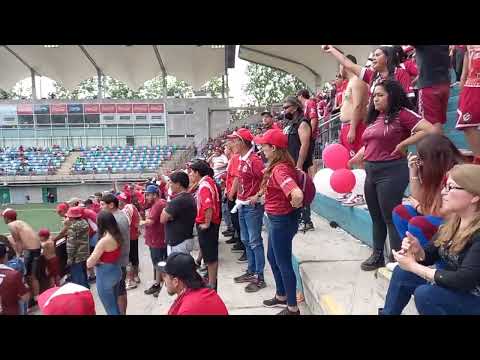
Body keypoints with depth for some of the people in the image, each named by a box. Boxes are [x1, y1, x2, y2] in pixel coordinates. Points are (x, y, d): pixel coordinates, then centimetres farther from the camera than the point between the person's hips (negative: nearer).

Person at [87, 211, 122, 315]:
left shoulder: (104, 241, -25)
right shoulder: (117, 236, -1)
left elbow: (89, 264, -19)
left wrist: (97, 261, -1)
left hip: (105, 275, -8)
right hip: (116, 270, 8)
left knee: (110, 308, 8)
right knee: (115, 305, 23)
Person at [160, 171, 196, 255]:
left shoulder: (177, 201, -21)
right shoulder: (191, 198, 9)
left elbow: (162, 219, -17)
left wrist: (165, 210, -1)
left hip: (178, 242, -9)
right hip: (187, 239, 9)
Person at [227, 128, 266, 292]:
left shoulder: (254, 160, -17)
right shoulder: (241, 159, 10)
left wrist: (258, 196, -18)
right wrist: (239, 198, 13)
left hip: (253, 206, -9)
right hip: (242, 205, 9)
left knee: (255, 242, -2)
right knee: (246, 240, 16)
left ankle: (259, 278, 8)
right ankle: (251, 272, 29)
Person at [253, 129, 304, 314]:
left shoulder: (280, 169, -26)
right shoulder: (278, 166, 4)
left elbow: (297, 194, -41)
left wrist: (293, 206, -21)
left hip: (282, 220, -10)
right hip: (276, 219, 10)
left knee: (283, 263, 5)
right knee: (272, 258, 23)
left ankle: (292, 308, 24)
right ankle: (281, 296, 42)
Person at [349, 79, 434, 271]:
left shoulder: (402, 114, -8)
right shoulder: (374, 118, 14)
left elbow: (430, 130, -18)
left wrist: (403, 144, -14)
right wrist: (351, 161, 9)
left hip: (391, 171, -8)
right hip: (371, 172, 8)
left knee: (391, 217, 0)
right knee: (376, 217, 16)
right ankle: (377, 255, 30)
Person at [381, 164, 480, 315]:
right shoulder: (453, 221, -1)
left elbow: (463, 281, -29)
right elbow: (429, 256, 5)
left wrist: (414, 266, -20)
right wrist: (417, 251, -19)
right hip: (453, 286, 8)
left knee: (424, 294, -26)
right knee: (402, 273, -1)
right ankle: (387, 313, 18)